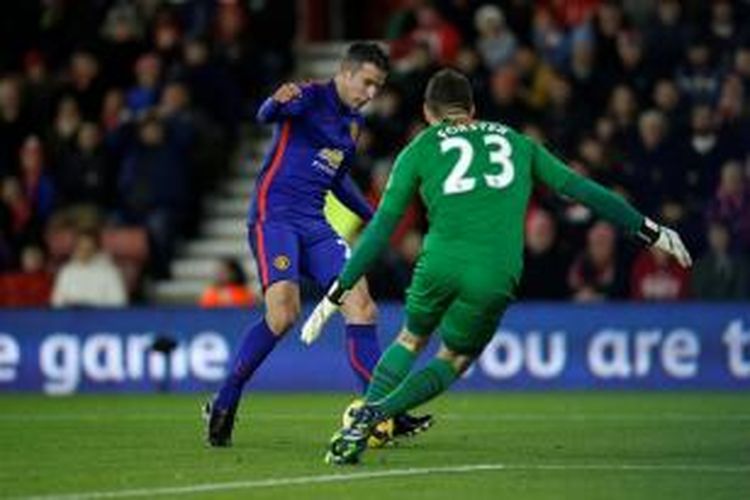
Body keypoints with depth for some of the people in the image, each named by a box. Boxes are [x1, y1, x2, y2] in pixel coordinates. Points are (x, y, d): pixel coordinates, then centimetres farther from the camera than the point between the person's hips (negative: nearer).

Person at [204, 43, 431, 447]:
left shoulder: (354, 122, 18)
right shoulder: (312, 98, -5)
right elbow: (267, 115, -25)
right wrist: (277, 102, -49)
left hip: (315, 224, 8)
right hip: (275, 216, -8)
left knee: (361, 307, -4)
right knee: (283, 314, -23)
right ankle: (223, 405, -9)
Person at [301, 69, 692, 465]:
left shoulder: (418, 150, 17)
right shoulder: (516, 142, 24)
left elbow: (381, 228, 12)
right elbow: (578, 188, 21)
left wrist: (335, 296, 14)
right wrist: (650, 232, 26)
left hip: (440, 264, 0)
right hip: (496, 276, 0)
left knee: (410, 340, 27)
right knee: (453, 362, 19)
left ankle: (363, 414, 9)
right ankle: (378, 413, -2)